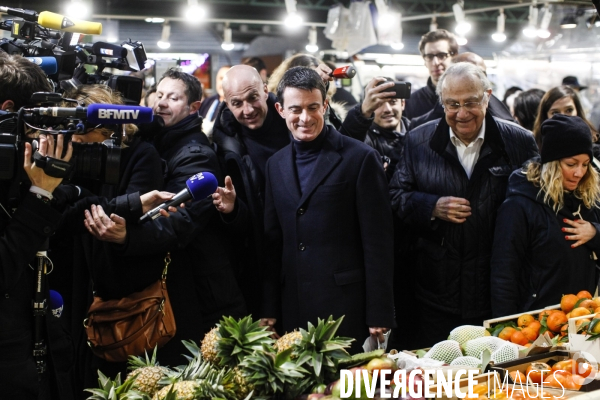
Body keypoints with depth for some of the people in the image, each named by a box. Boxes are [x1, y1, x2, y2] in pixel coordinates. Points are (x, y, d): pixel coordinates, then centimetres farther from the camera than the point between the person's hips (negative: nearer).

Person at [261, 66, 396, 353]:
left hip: (346, 306, -4)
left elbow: (377, 243, -7)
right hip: (294, 312, 5)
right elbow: (273, 242, 13)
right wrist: (269, 309, 9)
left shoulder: (360, 158, -5)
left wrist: (379, 316, -9)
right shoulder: (276, 165, 12)